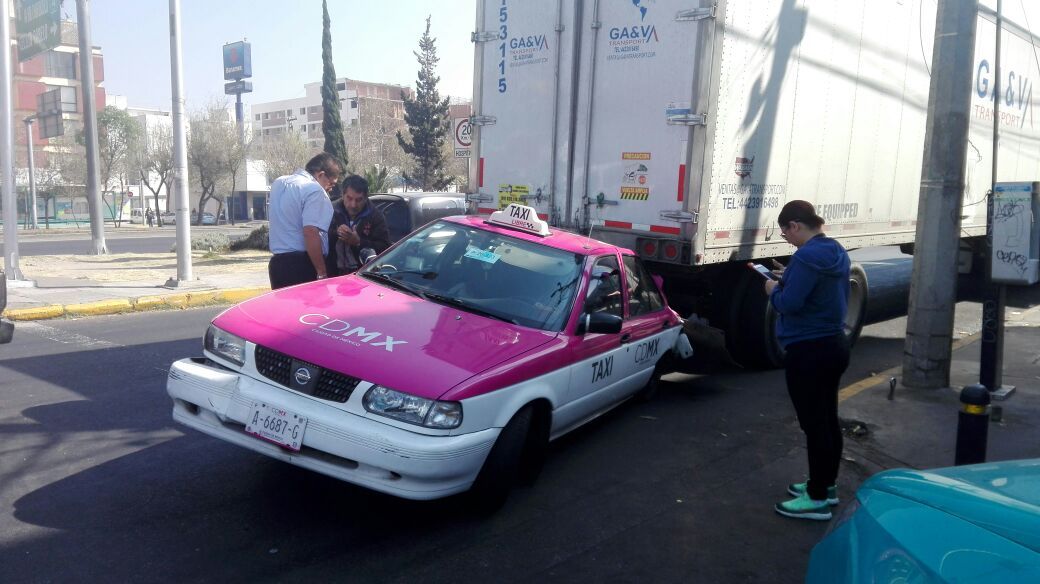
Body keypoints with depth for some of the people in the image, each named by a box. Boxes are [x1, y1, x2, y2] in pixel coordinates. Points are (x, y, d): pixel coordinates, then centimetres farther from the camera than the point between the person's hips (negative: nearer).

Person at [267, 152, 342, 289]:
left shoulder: (278, 183, 15)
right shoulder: (314, 190, -13)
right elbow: (311, 233, -21)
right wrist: (322, 272, -19)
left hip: (277, 262, 8)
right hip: (302, 265, -8)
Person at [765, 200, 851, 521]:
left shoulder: (807, 256, -21)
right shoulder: (836, 251, 9)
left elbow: (789, 303, -24)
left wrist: (774, 290, -4)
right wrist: (789, 278, 12)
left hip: (809, 351, -10)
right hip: (834, 344, 10)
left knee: (813, 423, -1)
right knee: (827, 419, 19)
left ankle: (817, 499, 8)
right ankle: (826, 485, 32)